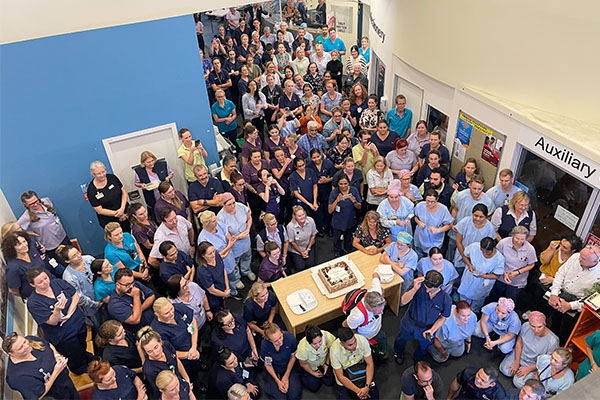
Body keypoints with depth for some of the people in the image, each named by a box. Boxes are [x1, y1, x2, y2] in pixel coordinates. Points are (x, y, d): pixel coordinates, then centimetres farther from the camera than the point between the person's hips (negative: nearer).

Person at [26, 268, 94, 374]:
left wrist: (68, 314, -16)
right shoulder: (33, 303, -22)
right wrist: (57, 310, -44)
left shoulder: (58, 283, -9)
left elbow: (76, 296, -5)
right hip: (63, 336, -4)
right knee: (78, 365, 12)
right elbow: (53, 322, -23)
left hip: (79, 324, 4)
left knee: (82, 348, 29)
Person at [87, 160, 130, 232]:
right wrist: (117, 214, -18)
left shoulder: (112, 177, -5)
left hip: (125, 213, 3)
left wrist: (122, 208, -15)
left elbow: (124, 192, 0)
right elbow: (99, 210, -12)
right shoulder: (91, 190, -13)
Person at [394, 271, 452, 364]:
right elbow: (403, 301, -33)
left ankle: (416, 361, 65)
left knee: (423, 347, 30)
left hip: (426, 330, 0)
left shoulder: (446, 300, -27)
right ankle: (398, 354, 65)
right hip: (409, 324, 0)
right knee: (401, 340, 29)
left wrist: (432, 330, -22)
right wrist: (414, 289, -48)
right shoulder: (420, 286, -30)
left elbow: (443, 318, -9)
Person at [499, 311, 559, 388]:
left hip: (534, 364, -3)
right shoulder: (526, 326, -23)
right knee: (505, 370, -2)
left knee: (519, 383, -13)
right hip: (519, 354, 3)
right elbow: (519, 342, -6)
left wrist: (529, 369, -16)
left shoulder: (552, 341, -32)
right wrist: (516, 361, -9)